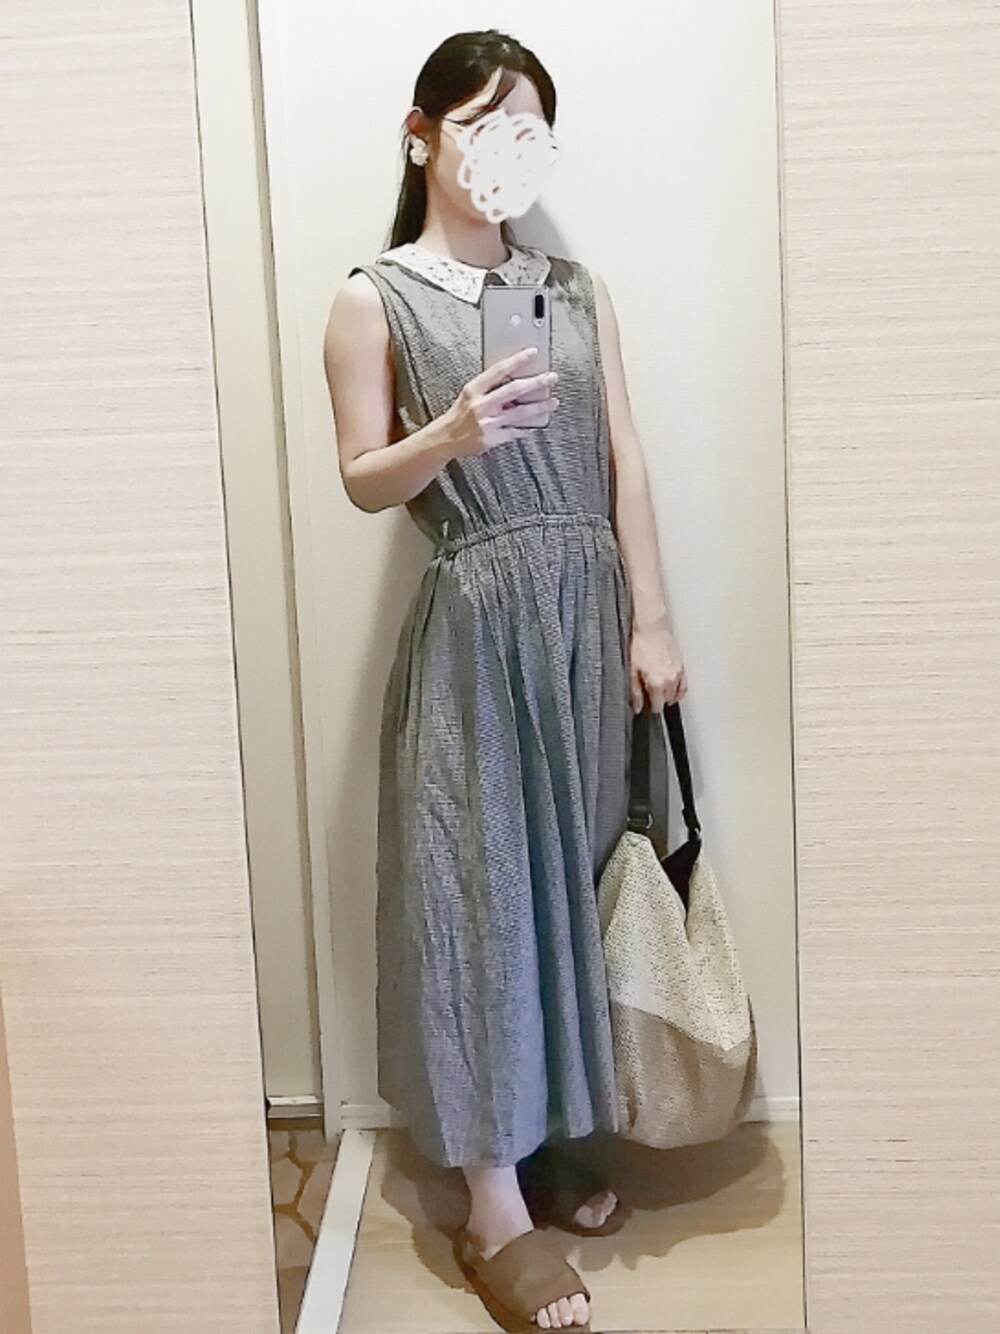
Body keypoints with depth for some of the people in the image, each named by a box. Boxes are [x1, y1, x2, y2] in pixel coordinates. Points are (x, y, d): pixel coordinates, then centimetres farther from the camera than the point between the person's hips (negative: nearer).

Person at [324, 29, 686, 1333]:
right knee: (481, 886, -3)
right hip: (477, 623, -4)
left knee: (580, 876, 9)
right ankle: (495, 1207, 5)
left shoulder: (576, 284, 11)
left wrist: (652, 622, 0)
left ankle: (565, 1132, 27)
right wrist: (453, 433, -22)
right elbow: (363, 480, -2)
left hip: (592, 613, 4)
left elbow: (623, 461, 7)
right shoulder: (375, 298, 1)